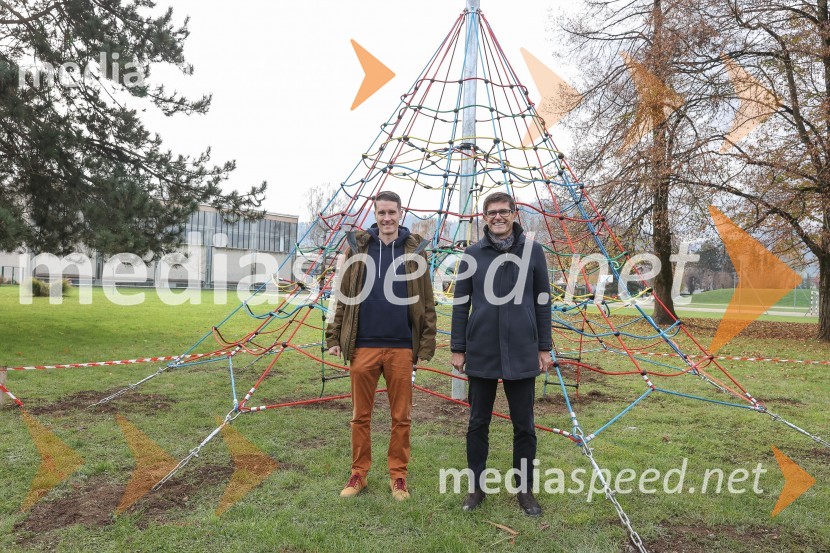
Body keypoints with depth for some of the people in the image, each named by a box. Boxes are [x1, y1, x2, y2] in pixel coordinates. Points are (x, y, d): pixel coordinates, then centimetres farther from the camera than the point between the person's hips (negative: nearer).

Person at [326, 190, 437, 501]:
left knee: (401, 417, 9)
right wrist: (334, 337, 3)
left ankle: (398, 476, 25)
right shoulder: (358, 246, 5)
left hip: (402, 347, 0)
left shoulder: (415, 249, 3)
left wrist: (427, 345, -1)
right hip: (363, 346, 1)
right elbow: (344, 296, 7)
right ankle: (358, 474, 27)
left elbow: (426, 301, 4)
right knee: (361, 415, 11)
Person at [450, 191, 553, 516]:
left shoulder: (532, 251, 1)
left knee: (524, 426, 10)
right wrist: (457, 349, 1)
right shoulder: (473, 254, 1)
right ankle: (476, 487, 26)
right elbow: (461, 304, 4)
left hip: (522, 355, 0)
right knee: (478, 424, 11)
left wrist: (544, 348, 3)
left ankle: (525, 490, 26)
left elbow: (543, 302, 5)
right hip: (481, 354, 1)